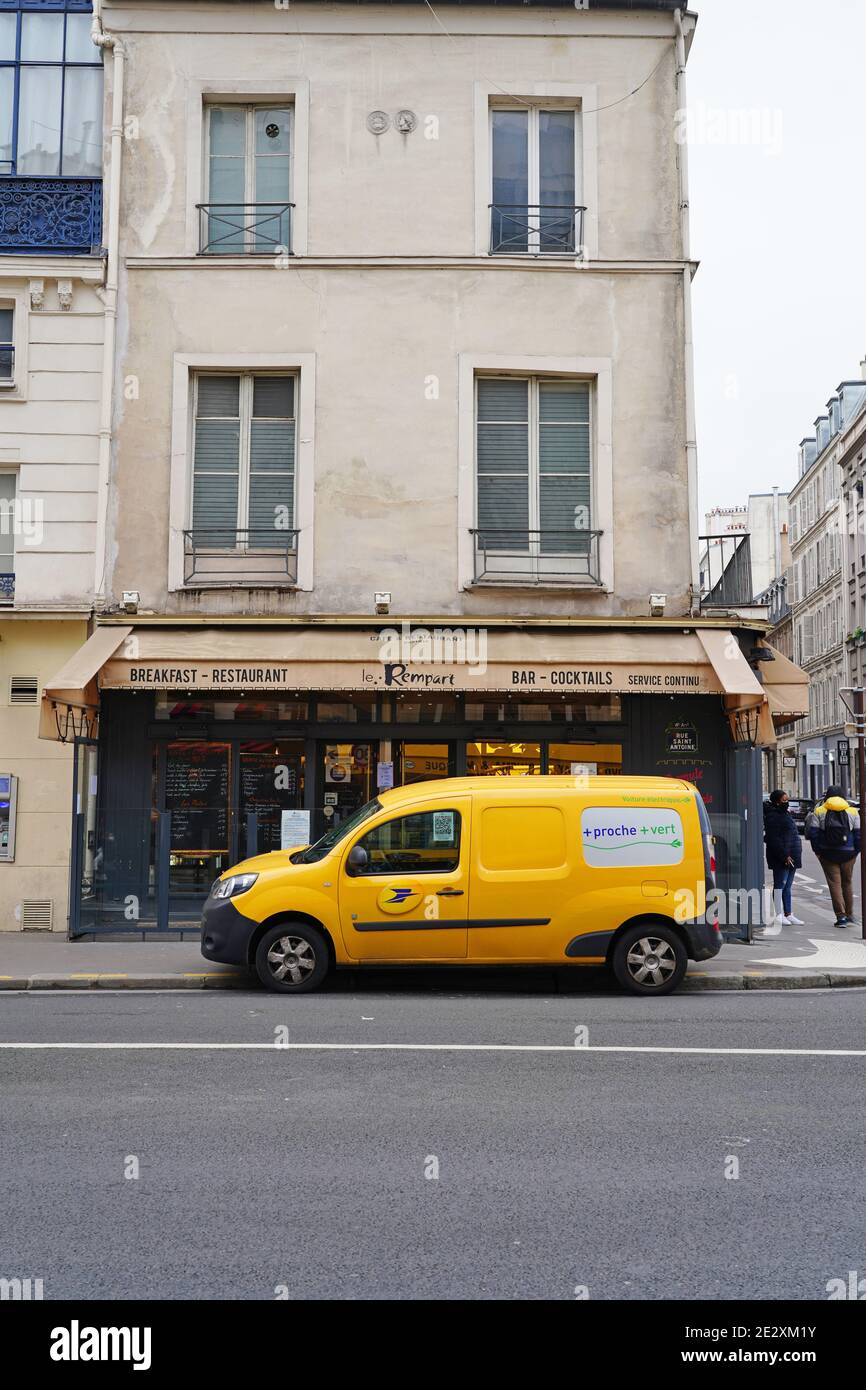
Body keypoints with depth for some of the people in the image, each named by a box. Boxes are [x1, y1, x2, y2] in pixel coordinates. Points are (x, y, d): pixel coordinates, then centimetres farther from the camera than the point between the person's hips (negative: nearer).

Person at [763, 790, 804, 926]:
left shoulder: (784, 814, 19)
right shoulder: (773, 817, -13)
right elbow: (774, 839, -19)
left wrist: (795, 855, 20)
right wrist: (784, 855, -21)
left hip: (791, 856, 10)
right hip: (781, 858, -10)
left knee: (787, 886, 11)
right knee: (780, 884, -5)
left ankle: (788, 914, 15)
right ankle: (778, 915, -2)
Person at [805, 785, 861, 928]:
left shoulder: (818, 812, -1)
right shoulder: (852, 812, 2)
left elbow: (813, 833, -6)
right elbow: (858, 834, -2)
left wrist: (818, 851, 1)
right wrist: (856, 851, 6)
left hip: (827, 854, -1)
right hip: (848, 854, 1)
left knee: (835, 884, 1)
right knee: (847, 883, 15)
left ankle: (841, 916, -6)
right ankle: (849, 915, 21)